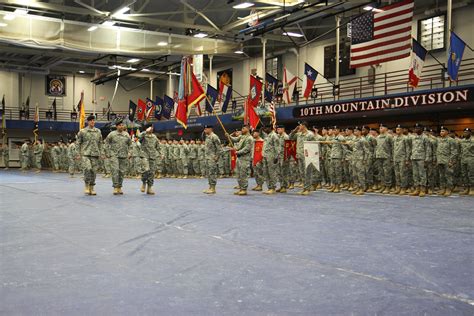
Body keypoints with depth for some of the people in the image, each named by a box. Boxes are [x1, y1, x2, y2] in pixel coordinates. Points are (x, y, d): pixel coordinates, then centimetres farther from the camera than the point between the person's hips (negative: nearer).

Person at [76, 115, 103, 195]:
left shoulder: (98, 131, 11)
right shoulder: (82, 131, 2)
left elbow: (100, 143, 17)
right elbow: (78, 142, 7)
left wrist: (100, 153, 12)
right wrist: (79, 153, 2)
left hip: (95, 154, 3)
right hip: (86, 154, -3)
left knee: (94, 171, 2)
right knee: (87, 169, -20)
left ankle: (92, 188, 12)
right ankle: (86, 186, -5)